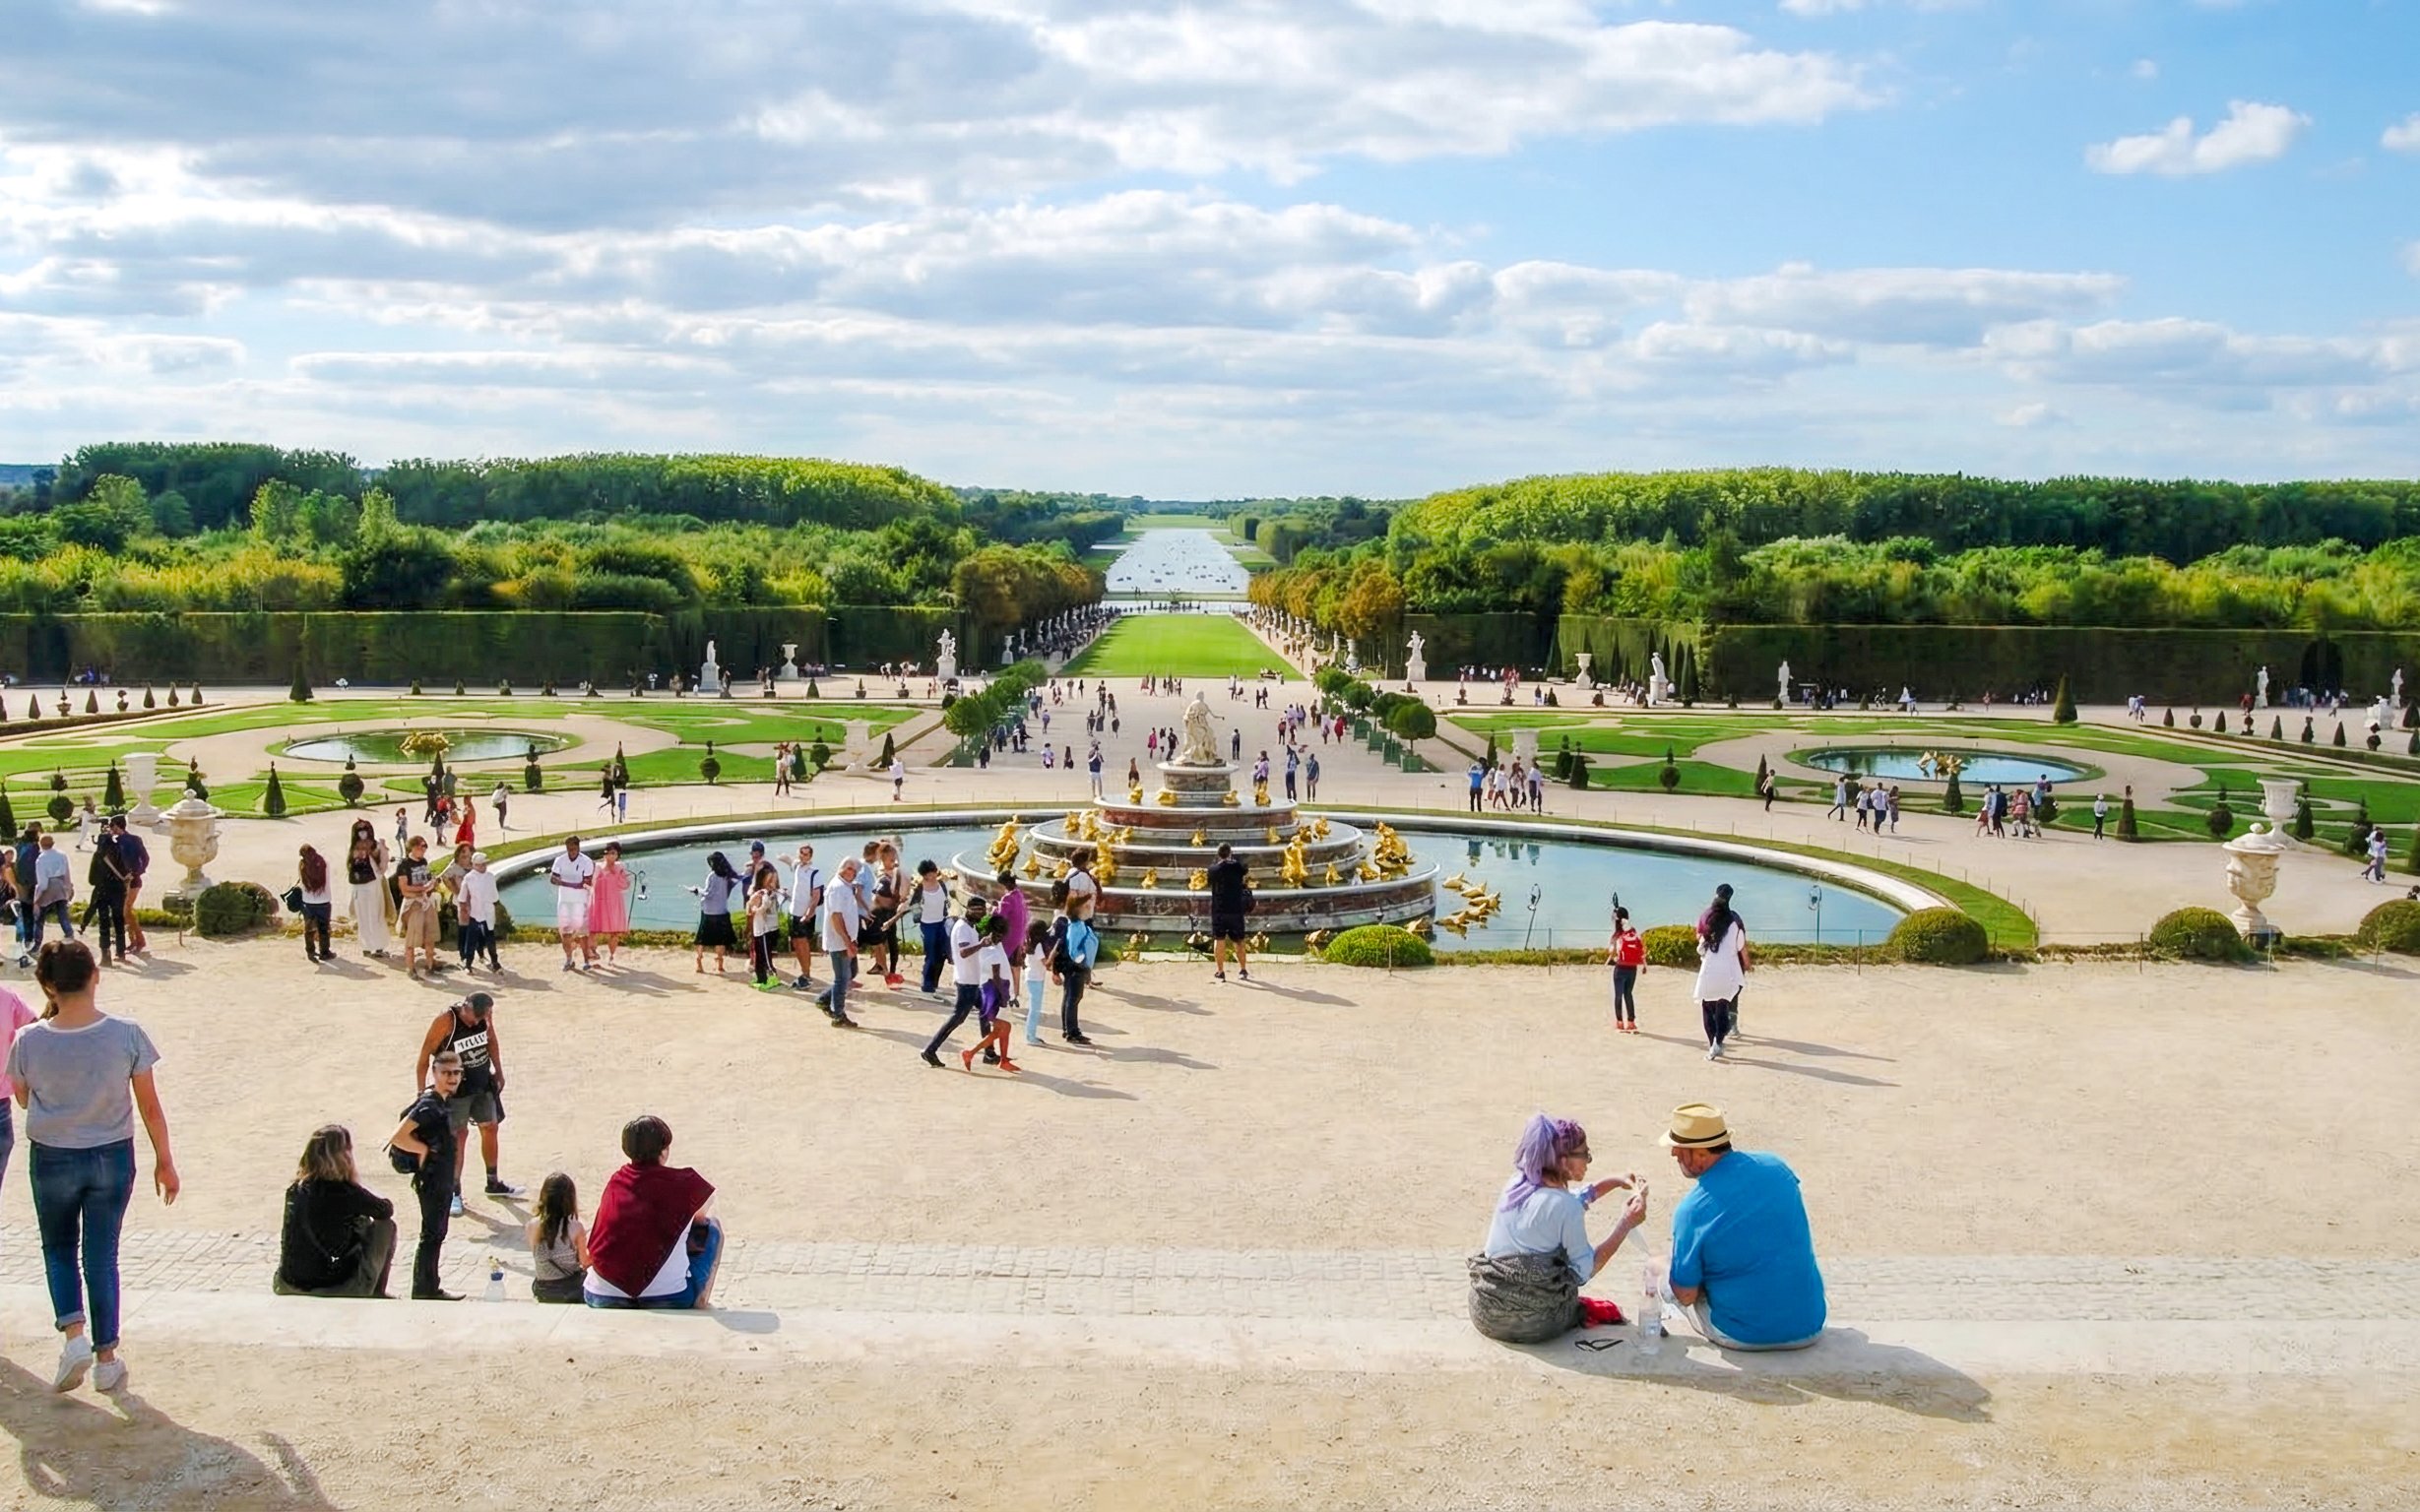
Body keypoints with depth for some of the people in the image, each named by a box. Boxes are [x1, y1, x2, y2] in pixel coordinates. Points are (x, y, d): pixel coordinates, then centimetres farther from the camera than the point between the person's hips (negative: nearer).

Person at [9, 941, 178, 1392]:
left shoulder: (29, 1042, -14)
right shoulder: (126, 1034, -15)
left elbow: (23, 1099, 5)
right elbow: (150, 1106, -7)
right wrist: (164, 1161, 6)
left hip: (53, 1159, 0)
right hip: (112, 1158, 0)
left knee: (59, 1248, 22)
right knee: (101, 1257, 12)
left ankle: (74, 1333, 4)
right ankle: (105, 1356, 18)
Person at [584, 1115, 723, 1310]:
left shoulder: (615, 1181, 7)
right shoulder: (682, 1182, -6)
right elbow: (703, 1217, 13)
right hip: (667, 1299, -4)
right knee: (711, 1229, 18)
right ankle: (700, 1303, 22)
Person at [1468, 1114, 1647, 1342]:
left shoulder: (1517, 1183, 3)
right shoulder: (1565, 1206, -18)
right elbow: (1585, 1270, -10)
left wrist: (1615, 1182, 20)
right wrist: (1625, 1224, -7)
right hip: (1531, 1324, -5)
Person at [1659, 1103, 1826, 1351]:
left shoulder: (1691, 1210, -20)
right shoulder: (1776, 1167, -5)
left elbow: (1685, 1295, -11)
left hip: (1742, 1337, -3)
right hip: (1808, 1330, 3)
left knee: (1665, 1280, 16)